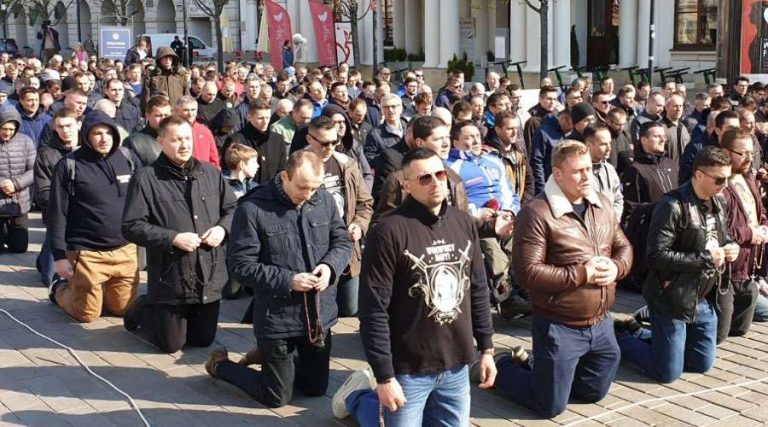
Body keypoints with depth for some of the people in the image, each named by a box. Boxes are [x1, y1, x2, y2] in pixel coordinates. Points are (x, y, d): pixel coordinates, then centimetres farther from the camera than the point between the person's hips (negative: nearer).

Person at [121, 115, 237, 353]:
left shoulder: (211, 173, 5)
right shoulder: (146, 178, -12)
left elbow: (232, 209, 15)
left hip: (210, 278, 5)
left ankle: (163, 315, 45)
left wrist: (222, 228, -7)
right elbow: (131, 227, -14)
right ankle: (140, 311, 35)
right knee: (171, 344, 8)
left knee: (203, 340, 17)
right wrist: (173, 238, -21)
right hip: (170, 281, -5)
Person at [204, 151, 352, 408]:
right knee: (277, 397, 8)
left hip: (320, 315, 5)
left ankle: (267, 356, 44)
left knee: (316, 389, 20)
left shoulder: (325, 199, -3)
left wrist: (330, 266, -13)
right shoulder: (252, 208, -18)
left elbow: (343, 241, 8)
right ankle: (220, 364, 32)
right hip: (278, 319, -5)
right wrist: (287, 280, -24)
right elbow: (240, 266, -16)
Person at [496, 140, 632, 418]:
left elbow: (624, 247, 14)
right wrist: (581, 274, -23)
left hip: (601, 324, 7)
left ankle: (539, 366, 41)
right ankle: (503, 366, 29)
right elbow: (527, 272, -23)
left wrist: (616, 267, -9)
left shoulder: (602, 205, 4)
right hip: (559, 327, -7)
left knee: (594, 394, 22)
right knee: (550, 406, 6)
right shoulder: (536, 213, -19)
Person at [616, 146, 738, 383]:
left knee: (702, 364, 17)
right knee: (668, 372, 0)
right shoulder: (673, 205, -21)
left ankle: (640, 334, 29)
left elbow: (721, 237, 22)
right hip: (671, 299, -8)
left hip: (702, 299, 8)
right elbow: (657, 256, -25)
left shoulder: (717, 204, 5)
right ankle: (620, 338, 21)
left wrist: (730, 247, -3)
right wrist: (704, 258, -23)